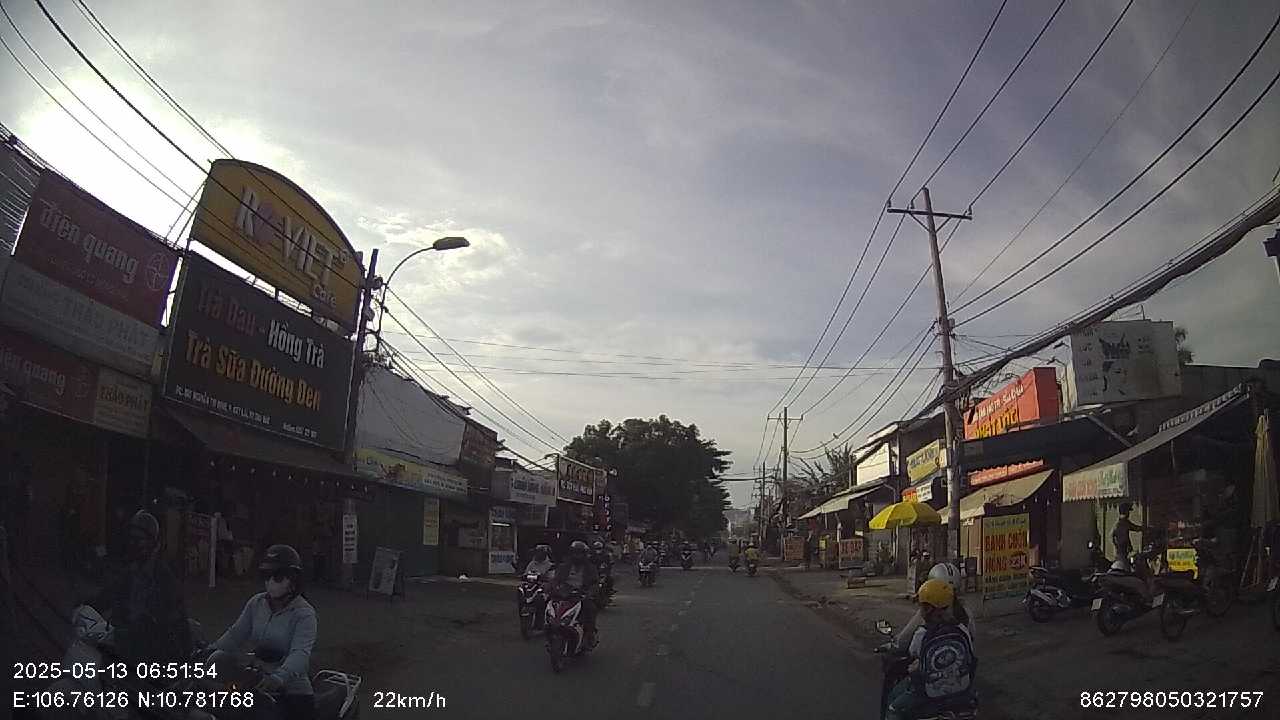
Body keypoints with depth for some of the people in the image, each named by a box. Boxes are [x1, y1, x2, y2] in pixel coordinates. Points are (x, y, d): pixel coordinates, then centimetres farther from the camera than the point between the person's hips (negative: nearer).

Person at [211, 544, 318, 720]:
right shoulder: (256, 603, 8)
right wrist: (211, 652, -16)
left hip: (293, 688, -5)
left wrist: (279, 677, -43)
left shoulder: (304, 613, -12)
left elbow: (300, 653, -26)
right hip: (257, 684, 5)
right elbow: (235, 634, 3)